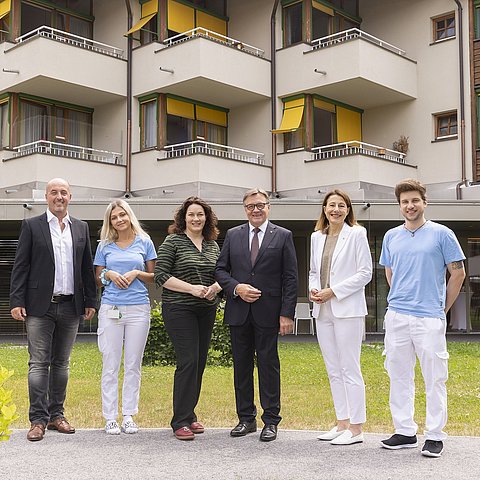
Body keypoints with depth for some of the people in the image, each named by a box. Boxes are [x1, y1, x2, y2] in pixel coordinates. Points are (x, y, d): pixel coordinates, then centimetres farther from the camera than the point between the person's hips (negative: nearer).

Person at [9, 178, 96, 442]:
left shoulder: (81, 228, 12)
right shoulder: (31, 225, 2)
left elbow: (87, 267, 13)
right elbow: (20, 266, -1)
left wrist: (90, 301, 8)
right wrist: (16, 301, -8)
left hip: (70, 306, 3)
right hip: (40, 306, -3)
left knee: (61, 363, 10)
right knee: (39, 363, -2)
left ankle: (56, 414, 20)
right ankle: (38, 419, 4)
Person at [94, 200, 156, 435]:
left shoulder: (144, 243, 8)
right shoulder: (104, 246, 9)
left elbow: (153, 277, 10)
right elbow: (98, 280, 13)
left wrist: (136, 274, -8)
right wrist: (109, 274, -7)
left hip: (138, 308, 0)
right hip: (111, 308, 0)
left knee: (133, 365, 4)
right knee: (110, 365, 1)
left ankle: (128, 415, 13)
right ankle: (110, 417, 8)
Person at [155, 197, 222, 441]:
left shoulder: (213, 245, 13)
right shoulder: (173, 242, -3)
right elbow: (160, 276, -9)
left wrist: (215, 288, -5)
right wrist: (191, 288, -17)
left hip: (206, 311, 6)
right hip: (179, 309, -6)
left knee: (199, 363, 8)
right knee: (188, 362, -12)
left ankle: (189, 414, 21)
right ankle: (180, 421, -5)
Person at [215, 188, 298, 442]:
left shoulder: (283, 236, 2)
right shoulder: (233, 235, 10)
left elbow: (290, 278, -2)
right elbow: (220, 270, 10)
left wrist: (287, 314, -8)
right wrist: (236, 288, -9)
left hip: (268, 313, -3)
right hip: (238, 312, 3)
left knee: (268, 365, 2)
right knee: (241, 365, 9)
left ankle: (270, 421, 12)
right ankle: (246, 418, 20)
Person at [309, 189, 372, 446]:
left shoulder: (356, 234, -4)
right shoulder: (317, 237, 13)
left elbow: (365, 273, -8)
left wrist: (333, 291, -13)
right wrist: (313, 289, -1)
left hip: (347, 310, -6)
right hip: (323, 311, 7)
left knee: (350, 369, -5)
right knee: (334, 371, 11)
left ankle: (355, 428, 3)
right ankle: (342, 424, 21)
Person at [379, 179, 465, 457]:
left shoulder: (442, 234, -2)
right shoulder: (391, 237, 11)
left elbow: (458, 273, 1)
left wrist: (443, 308, 3)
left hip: (430, 318, -4)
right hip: (396, 316, 5)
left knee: (435, 379, 1)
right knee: (399, 377, 10)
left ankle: (435, 436, 11)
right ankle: (405, 432, 21)